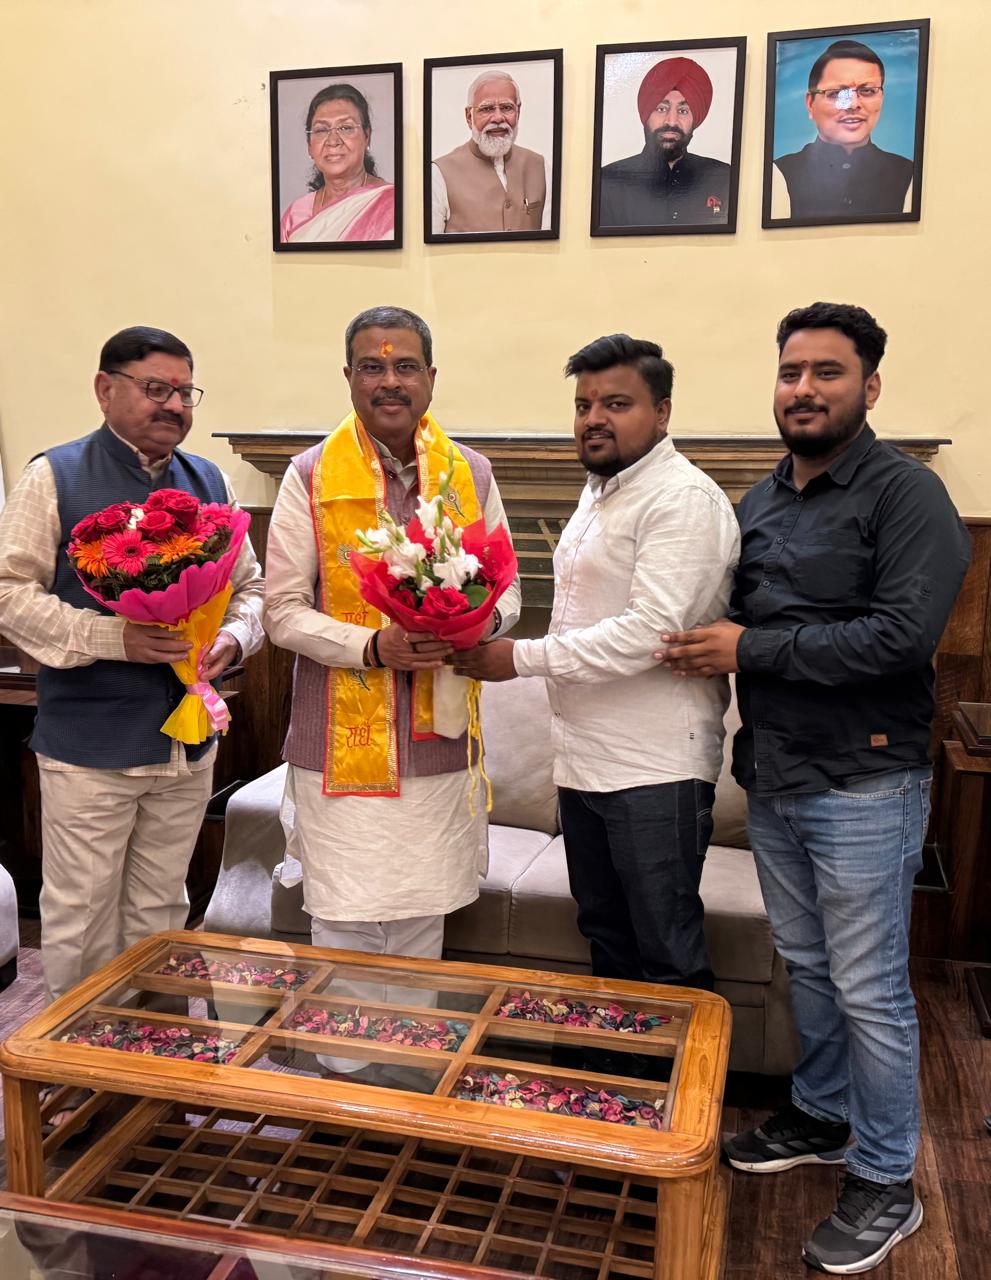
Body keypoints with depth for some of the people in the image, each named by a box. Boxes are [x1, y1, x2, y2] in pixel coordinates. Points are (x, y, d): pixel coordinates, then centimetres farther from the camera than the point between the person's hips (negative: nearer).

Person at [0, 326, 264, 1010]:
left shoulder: (211, 483, 9)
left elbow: (252, 587, 14)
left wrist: (233, 637, -8)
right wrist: (114, 639, -21)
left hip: (188, 744, 4)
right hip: (90, 747, -4)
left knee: (160, 913, 17)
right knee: (81, 916, 7)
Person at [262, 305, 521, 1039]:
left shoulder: (471, 474, 5)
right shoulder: (312, 476, -4)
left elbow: (506, 590, 11)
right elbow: (284, 612, -5)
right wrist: (375, 647, -20)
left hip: (438, 749, 3)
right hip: (344, 750, -3)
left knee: (421, 933, 17)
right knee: (345, 937, 4)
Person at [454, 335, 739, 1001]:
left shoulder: (683, 499, -15)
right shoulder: (597, 493, 16)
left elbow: (649, 632, -24)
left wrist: (524, 658, -20)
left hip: (655, 769, -9)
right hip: (587, 759, 10)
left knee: (666, 950, 1)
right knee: (605, 932, 21)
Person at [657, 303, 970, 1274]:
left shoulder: (904, 493, -11)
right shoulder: (757, 504, 11)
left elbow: (905, 635, -22)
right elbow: (732, 618, 20)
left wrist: (751, 650, -19)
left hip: (863, 785, -6)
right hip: (773, 781, 7)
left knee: (869, 990, 4)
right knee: (806, 965, 20)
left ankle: (886, 1183, 23)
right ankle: (822, 1119, 40)